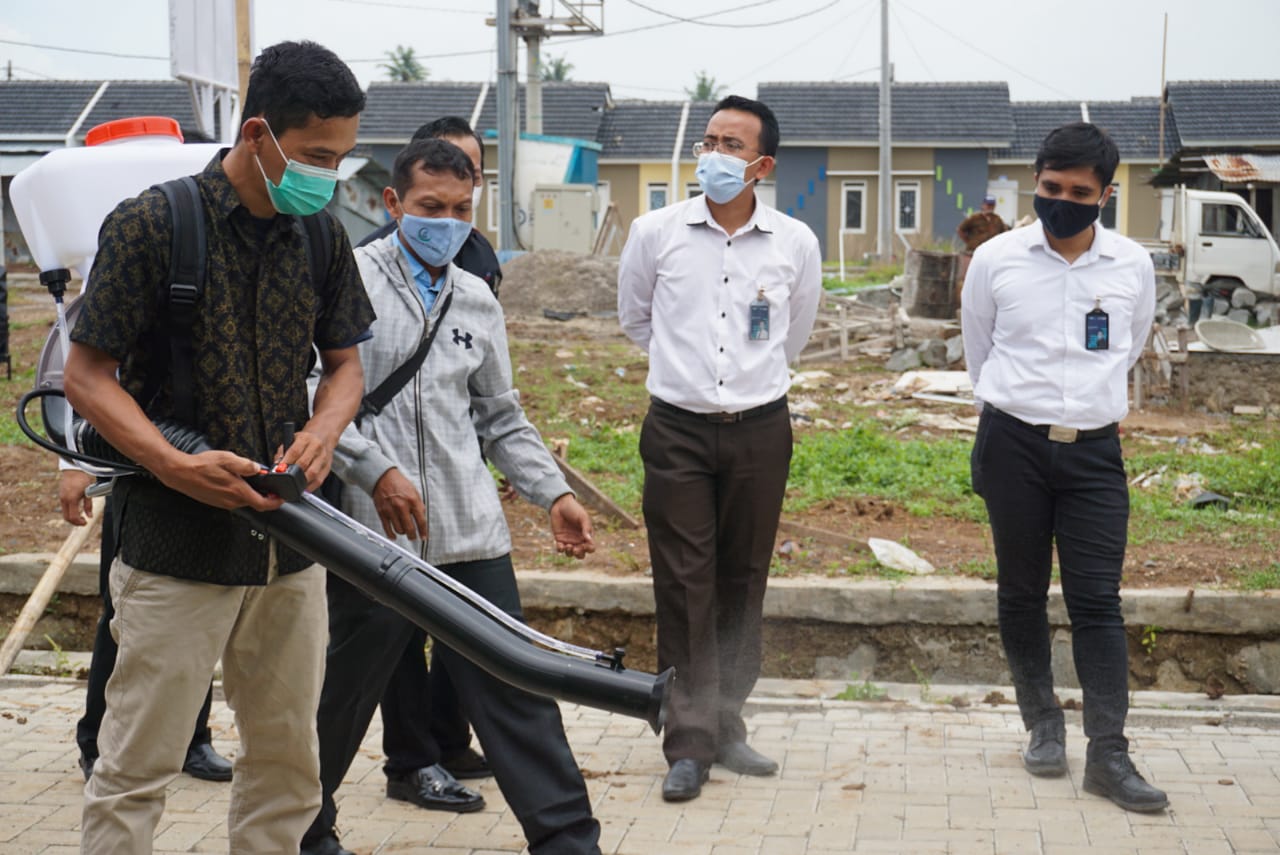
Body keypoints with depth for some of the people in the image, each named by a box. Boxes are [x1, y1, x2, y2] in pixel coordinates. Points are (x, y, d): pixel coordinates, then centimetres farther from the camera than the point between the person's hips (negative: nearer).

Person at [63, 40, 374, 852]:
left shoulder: (322, 236, 5)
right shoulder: (152, 223, -11)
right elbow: (86, 374, -9)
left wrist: (323, 431, -10)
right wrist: (175, 465, -23)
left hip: (289, 539, 6)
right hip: (176, 540, -5)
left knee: (288, 759, 13)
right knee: (137, 767, 0)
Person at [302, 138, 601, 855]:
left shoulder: (479, 301, 16)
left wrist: (555, 493, 11)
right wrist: (377, 471, -18)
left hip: (470, 533, 4)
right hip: (373, 531, -4)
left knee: (514, 686, 3)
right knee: (345, 694, 9)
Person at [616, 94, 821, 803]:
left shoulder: (795, 244, 0)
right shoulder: (656, 232, -2)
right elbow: (634, 318, 16)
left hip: (760, 428, 1)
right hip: (677, 428, -1)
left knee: (742, 584, 8)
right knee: (684, 585, -3)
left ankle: (725, 726, 19)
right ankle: (689, 742, 1)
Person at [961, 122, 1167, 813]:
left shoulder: (1133, 266, 2)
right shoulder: (996, 259, -2)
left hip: (1094, 450, 0)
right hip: (1013, 444, 0)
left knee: (1098, 601, -4)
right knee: (1022, 594, 8)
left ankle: (1108, 754, -3)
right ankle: (1044, 723, 23)